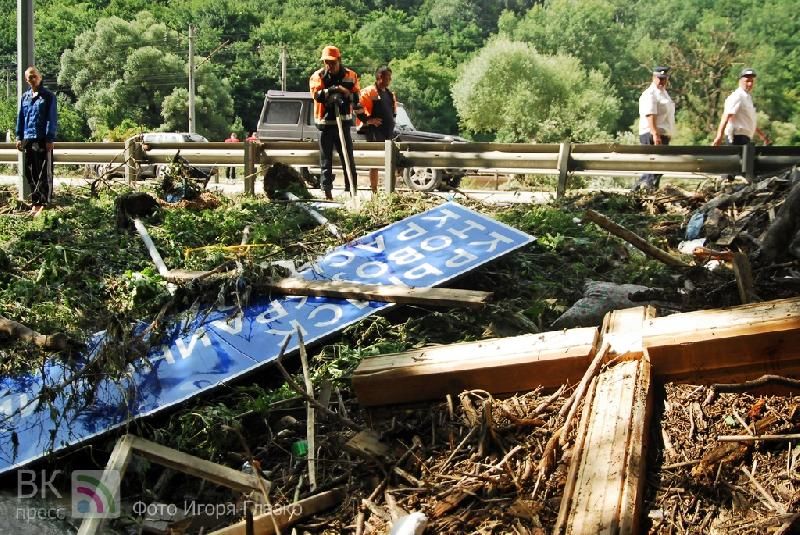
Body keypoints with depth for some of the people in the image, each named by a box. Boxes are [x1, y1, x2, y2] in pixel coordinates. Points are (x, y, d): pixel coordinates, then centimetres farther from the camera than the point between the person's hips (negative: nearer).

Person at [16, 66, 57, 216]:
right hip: (28, 139, 5)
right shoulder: (25, 97, 12)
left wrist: (50, 138, -12)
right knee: (30, 173, 8)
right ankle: (36, 202, 16)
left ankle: (43, 204, 0)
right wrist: (19, 137, 10)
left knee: (44, 173, -2)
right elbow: (20, 117, 16)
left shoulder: (48, 96, -2)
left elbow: (52, 118, -6)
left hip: (43, 140, -5)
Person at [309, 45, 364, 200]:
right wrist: (330, 90, -30)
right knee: (326, 160, 4)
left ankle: (352, 190, 5)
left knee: (348, 159, 2)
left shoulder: (350, 76, 4)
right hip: (325, 124, 0)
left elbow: (356, 98, 9)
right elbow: (317, 95, -17)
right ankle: (327, 191, 8)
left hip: (344, 122, 1)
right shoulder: (317, 76, 0)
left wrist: (362, 116, 4)